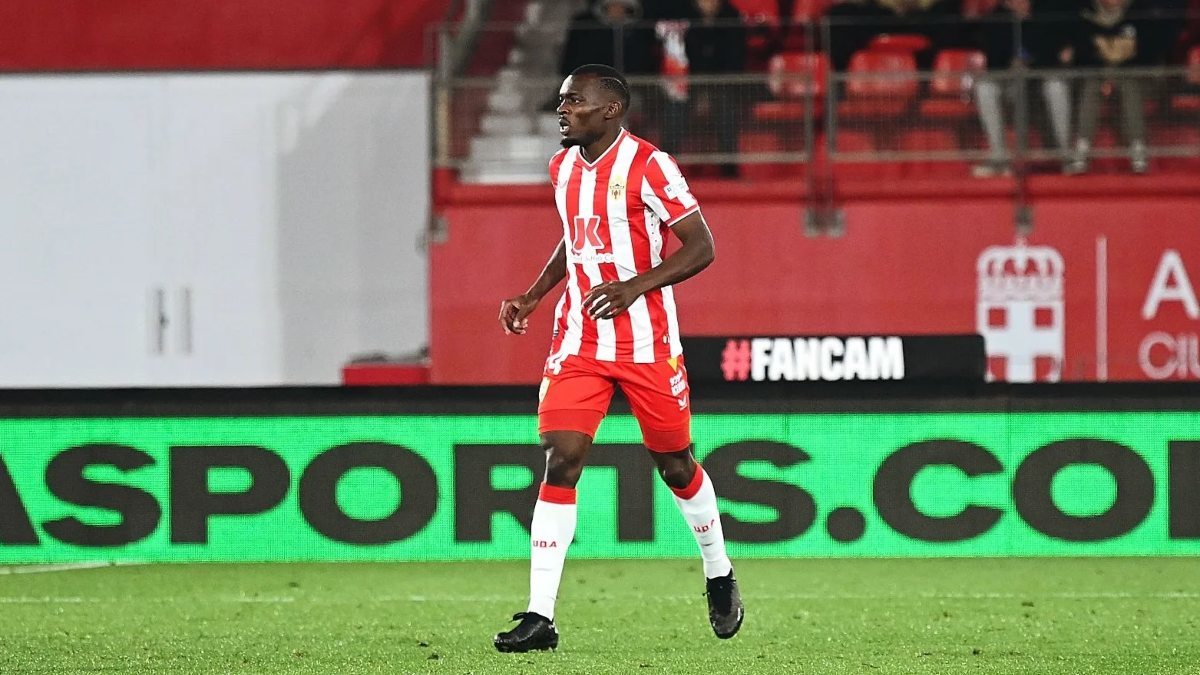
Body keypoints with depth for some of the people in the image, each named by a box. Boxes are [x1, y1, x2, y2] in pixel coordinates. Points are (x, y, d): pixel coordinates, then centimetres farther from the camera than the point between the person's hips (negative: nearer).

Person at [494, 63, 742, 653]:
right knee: (560, 460, -10)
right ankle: (540, 616, -14)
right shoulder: (563, 167, 8)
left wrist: (635, 285, -25)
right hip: (578, 343, 5)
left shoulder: (647, 166, -13)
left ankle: (719, 576, 36)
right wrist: (534, 295, 13)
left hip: (646, 343, -5)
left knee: (674, 464, 9)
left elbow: (701, 246, -13)